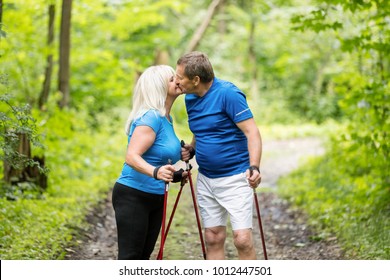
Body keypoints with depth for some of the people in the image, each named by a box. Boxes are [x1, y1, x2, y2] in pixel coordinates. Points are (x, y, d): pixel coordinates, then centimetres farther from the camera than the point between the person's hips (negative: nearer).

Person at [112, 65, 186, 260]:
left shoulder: (166, 119, 12)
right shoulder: (151, 117, -17)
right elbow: (132, 157, -29)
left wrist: (176, 174, 18)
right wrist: (155, 172, -44)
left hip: (155, 199, 9)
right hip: (132, 197, -9)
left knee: (143, 255, 12)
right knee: (130, 257, -9)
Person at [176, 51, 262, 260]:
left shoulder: (228, 94, -16)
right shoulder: (190, 98, 8)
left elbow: (252, 132, -19)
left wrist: (254, 167, -32)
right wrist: (191, 150, 3)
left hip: (235, 178, -7)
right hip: (206, 178, 7)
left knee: (242, 239, -12)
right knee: (213, 238, 8)